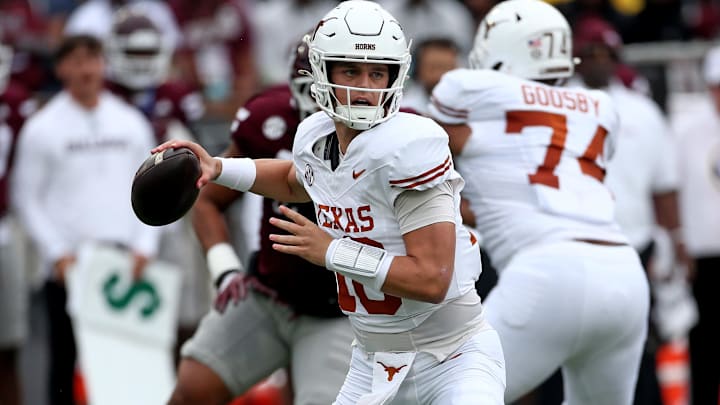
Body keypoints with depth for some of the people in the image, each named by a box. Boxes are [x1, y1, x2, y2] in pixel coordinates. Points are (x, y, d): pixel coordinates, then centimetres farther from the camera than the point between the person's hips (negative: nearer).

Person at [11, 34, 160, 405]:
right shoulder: (42, 129, -1)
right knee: (66, 361, 1)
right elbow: (27, 199, -1)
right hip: (68, 268, -3)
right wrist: (57, 253, -9)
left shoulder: (132, 123, 10)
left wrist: (144, 246, 1)